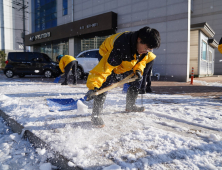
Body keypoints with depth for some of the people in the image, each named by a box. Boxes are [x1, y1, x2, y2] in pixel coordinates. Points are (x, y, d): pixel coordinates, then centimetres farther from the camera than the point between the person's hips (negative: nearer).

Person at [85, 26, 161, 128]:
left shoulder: (144, 45, -20)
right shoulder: (121, 46, -43)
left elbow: (142, 58, 3)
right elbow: (105, 66, -46)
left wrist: (138, 70, -17)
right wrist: (93, 87, -51)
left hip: (127, 64, 7)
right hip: (109, 58, -7)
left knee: (136, 81, 4)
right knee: (105, 84, -26)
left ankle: (130, 106, 25)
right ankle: (96, 114, -17)